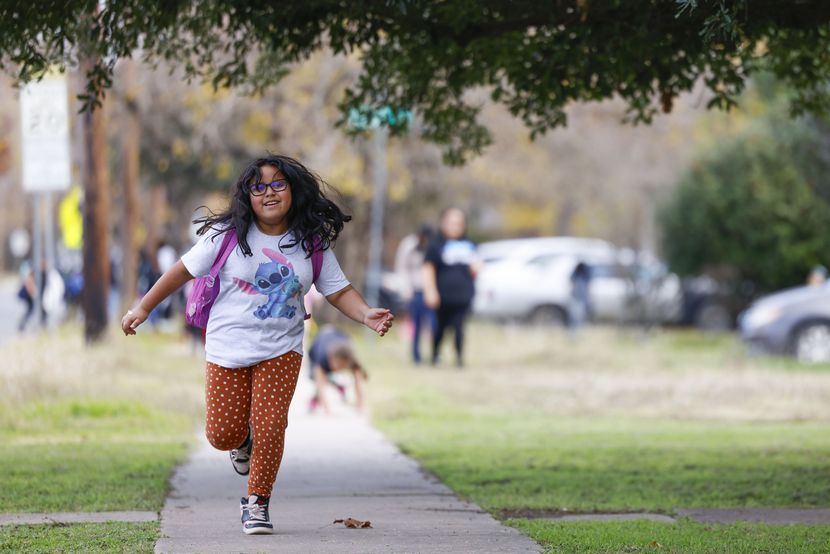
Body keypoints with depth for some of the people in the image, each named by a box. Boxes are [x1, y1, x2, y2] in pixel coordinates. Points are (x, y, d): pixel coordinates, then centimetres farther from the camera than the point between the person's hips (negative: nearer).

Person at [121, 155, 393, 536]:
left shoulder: (312, 245, 0)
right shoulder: (228, 235, -5)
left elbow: (339, 291, 3)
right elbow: (185, 269, 2)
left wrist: (367, 316, -17)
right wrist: (143, 308, 3)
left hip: (281, 350, 0)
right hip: (227, 348, 0)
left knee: (270, 428, -13)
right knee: (222, 436, -2)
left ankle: (257, 502, 6)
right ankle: (243, 437, 36)